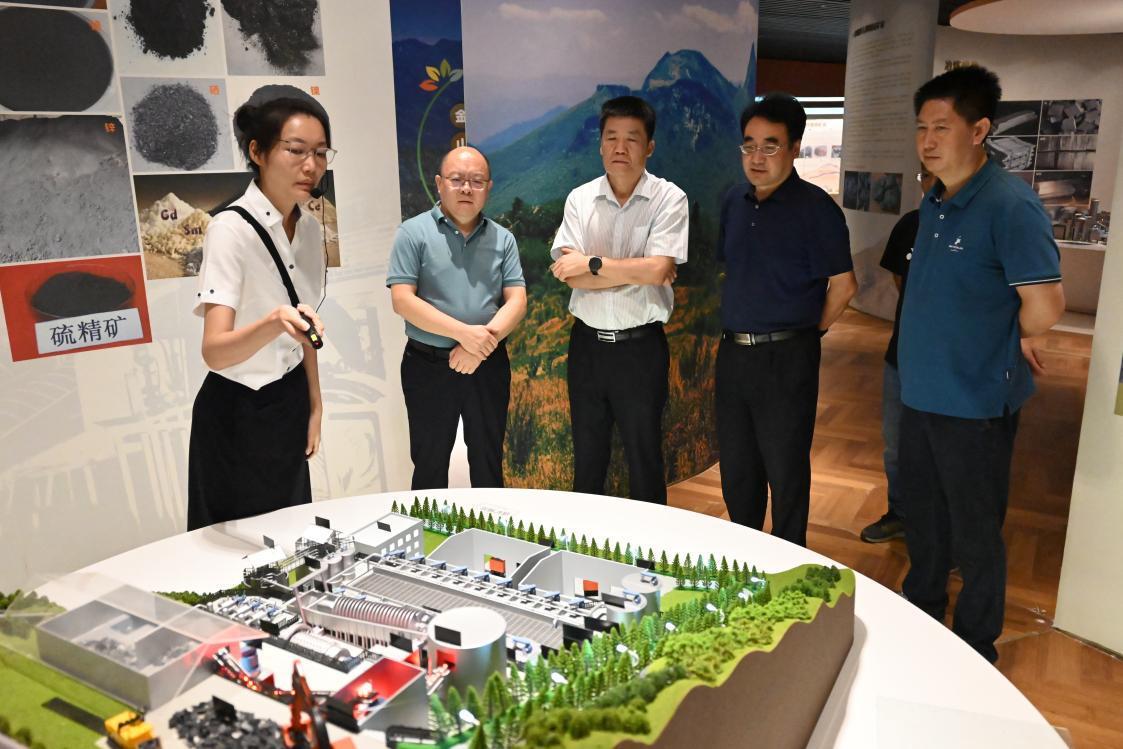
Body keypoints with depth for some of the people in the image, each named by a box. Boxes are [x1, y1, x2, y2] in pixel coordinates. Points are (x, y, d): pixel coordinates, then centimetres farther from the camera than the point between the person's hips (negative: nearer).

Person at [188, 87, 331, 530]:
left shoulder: (310, 228, -1)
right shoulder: (231, 229, -23)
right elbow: (214, 352, -33)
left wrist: (314, 403, 10)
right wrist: (275, 322, -51)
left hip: (290, 402, 7)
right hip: (237, 412, -7)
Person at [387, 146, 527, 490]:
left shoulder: (503, 239, 5)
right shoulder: (414, 233, -4)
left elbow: (517, 301, -2)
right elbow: (402, 300, -12)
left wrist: (482, 346, -17)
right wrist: (464, 333, -20)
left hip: (488, 365, 3)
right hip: (428, 365, -2)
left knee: (489, 463, 15)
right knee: (429, 465, 12)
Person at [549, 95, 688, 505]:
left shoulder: (669, 198, -7)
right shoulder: (579, 199, 1)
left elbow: (656, 271, -20)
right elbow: (569, 275, -10)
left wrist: (592, 263, -14)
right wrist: (636, 271, -16)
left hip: (640, 345, -3)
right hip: (587, 342, 3)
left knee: (644, 458, 11)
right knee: (586, 458, 18)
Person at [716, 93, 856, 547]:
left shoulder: (814, 208, -12)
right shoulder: (735, 201, 8)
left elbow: (843, 285, -10)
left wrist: (810, 330, -2)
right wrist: (738, 324, 12)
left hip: (786, 358, -6)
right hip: (733, 352, 7)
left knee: (785, 471, 6)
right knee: (736, 467, 17)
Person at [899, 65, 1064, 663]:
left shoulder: (1008, 204, -17)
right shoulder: (933, 205, 8)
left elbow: (1044, 306, -21)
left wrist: (995, 351, -5)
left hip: (974, 405, -8)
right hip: (919, 394, 8)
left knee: (975, 538, 9)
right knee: (922, 525, 21)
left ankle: (975, 653, 28)